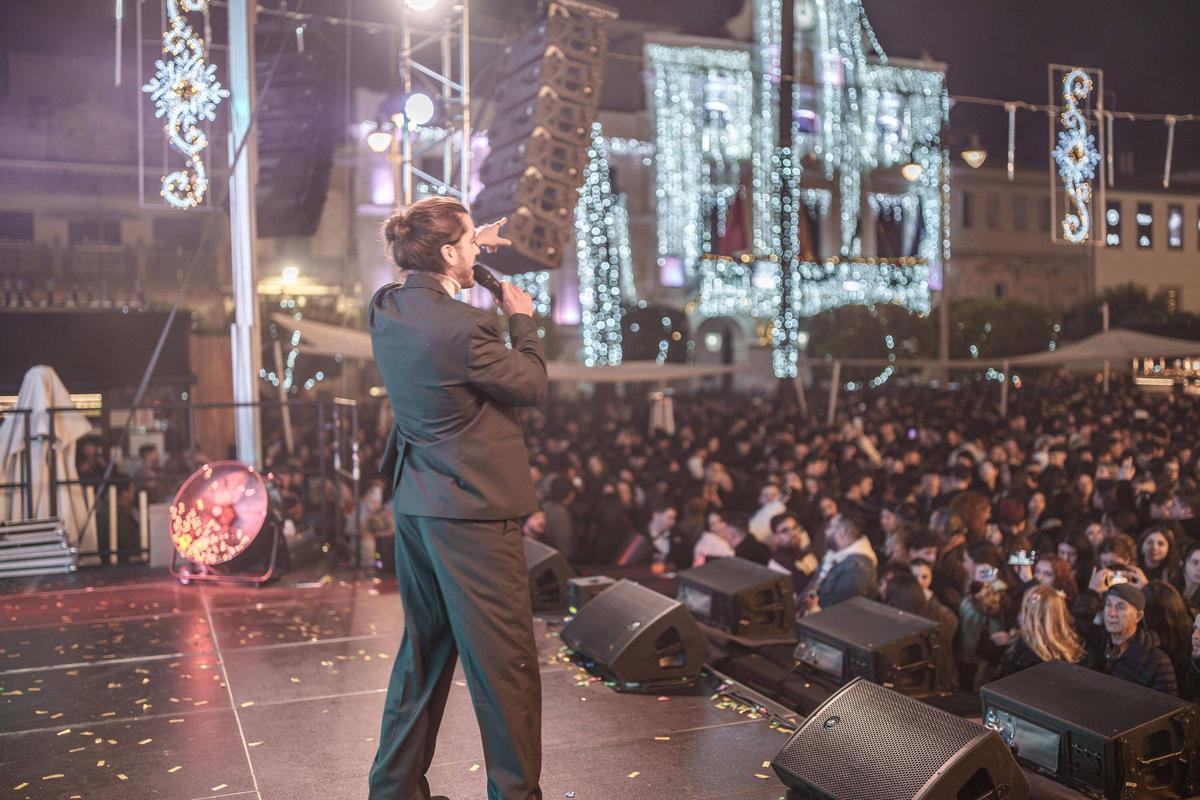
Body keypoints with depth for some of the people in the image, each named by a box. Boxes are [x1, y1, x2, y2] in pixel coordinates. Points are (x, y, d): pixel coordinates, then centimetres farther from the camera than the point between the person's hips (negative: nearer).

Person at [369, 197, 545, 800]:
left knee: (423, 650, 21)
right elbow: (531, 387, -7)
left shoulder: (386, 310, 2)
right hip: (472, 512, -9)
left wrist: (474, 251, 22)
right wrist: (522, 321, 5)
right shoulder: (464, 328, -21)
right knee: (504, 663, 4)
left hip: (414, 505, 9)